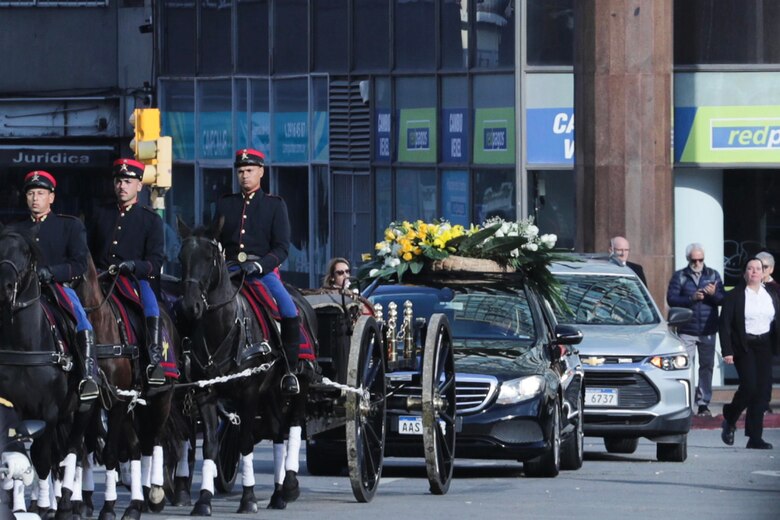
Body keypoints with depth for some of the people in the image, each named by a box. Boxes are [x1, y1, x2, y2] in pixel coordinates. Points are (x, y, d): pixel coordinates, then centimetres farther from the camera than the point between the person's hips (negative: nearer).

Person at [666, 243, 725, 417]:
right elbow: (671, 299, -5)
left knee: (707, 366, 3)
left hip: (708, 331, 2)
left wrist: (714, 294, -17)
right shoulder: (679, 276, 6)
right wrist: (692, 298, -18)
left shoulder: (713, 275, 10)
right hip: (686, 331, -2)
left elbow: (723, 300, 4)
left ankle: (703, 404, 9)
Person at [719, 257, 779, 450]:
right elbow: (725, 324, -4)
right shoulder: (734, 296, -1)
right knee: (749, 386, -16)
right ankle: (729, 421, 11)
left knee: (762, 390, -2)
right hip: (744, 347, -4)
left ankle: (755, 437, 1)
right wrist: (727, 351, -12)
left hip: (764, 347, 4)